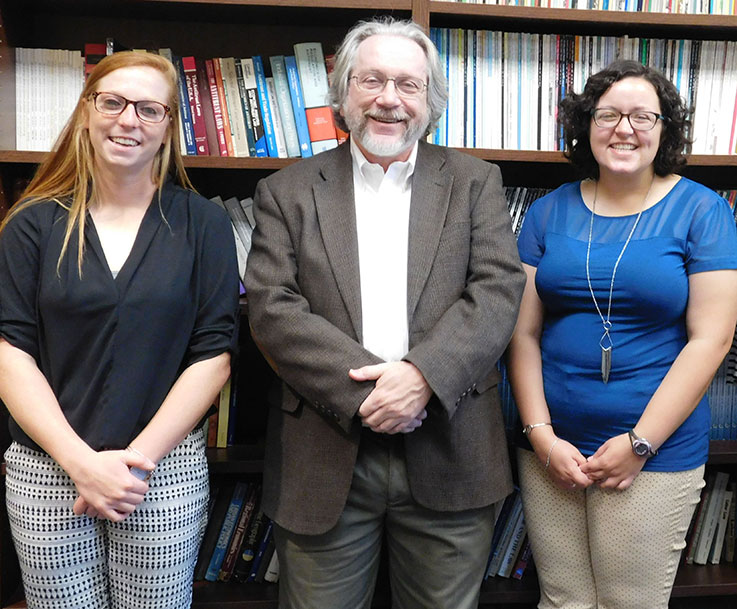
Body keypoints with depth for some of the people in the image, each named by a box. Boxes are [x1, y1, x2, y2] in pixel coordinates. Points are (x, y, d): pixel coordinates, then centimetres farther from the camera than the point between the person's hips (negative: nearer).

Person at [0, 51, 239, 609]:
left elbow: (213, 354, -3)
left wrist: (137, 457, -10)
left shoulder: (202, 224, 0)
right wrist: (82, 461, -11)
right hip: (46, 473, 1)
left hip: (165, 473, 0)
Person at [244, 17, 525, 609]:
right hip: (325, 460, 0)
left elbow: (499, 290, -4)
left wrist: (423, 374, -19)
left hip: (449, 457, 1)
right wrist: (366, 391, -16)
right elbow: (273, 309, -6)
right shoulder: (287, 192, 5)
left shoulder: (475, 182, 7)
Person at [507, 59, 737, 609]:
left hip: (656, 455, -2)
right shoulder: (549, 212, 5)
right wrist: (541, 434, -6)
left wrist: (641, 444, -11)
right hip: (552, 450, 3)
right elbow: (523, 332, 2)